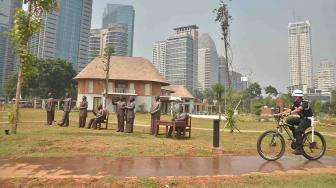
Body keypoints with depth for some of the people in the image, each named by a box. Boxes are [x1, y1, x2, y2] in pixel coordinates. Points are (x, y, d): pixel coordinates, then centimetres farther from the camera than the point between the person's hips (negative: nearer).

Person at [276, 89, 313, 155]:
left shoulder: (305, 102, -19)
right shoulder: (296, 103, 5)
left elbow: (299, 109, -38)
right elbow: (290, 109, -6)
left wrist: (289, 113, -53)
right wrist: (280, 113, -21)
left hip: (308, 119, -8)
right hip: (301, 118, 8)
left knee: (298, 131, -26)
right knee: (289, 120, -10)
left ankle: (299, 149, -21)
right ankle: (296, 136, 1)